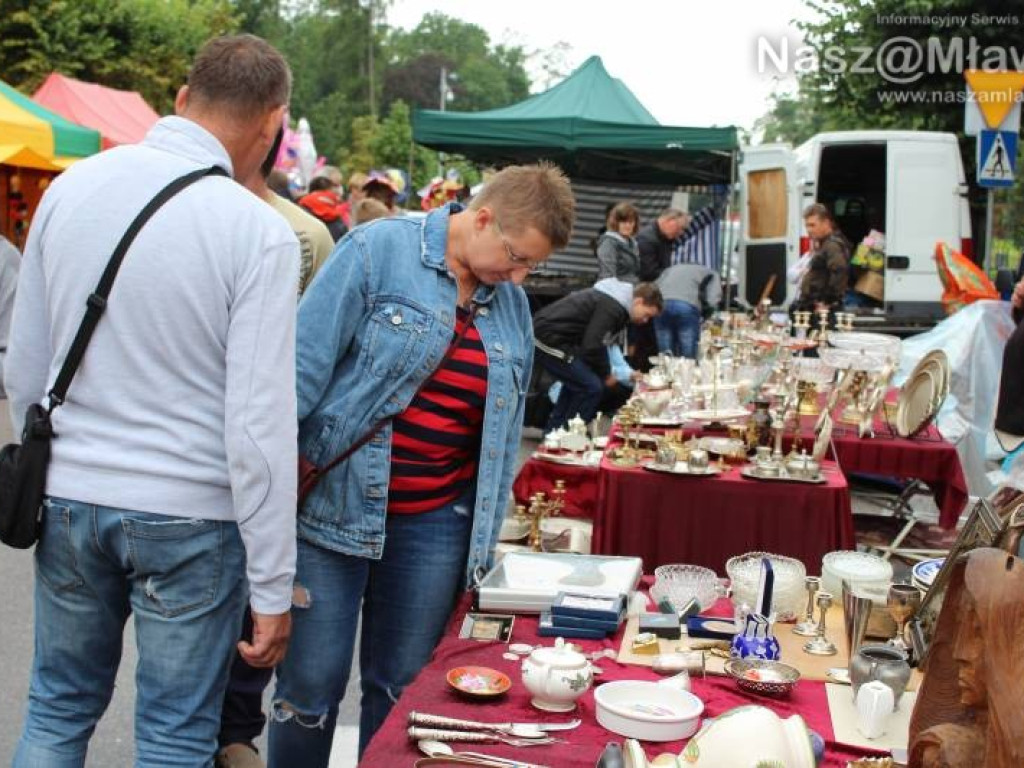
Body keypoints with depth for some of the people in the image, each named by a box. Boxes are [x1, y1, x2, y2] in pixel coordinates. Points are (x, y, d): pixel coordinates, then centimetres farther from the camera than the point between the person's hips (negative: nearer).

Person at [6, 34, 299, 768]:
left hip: (68, 499, 5)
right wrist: (272, 588, -9)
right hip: (188, 516, -4)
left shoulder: (70, 188, 0)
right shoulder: (259, 231, -14)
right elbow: (259, 424, -16)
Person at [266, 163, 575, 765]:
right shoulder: (378, 250, -9)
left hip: (437, 525, 5)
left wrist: (485, 545, 14)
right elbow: (305, 366, -10)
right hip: (336, 505, -4)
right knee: (311, 686, 4)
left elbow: (503, 437, 14)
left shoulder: (513, 305, 8)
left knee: (401, 690, 13)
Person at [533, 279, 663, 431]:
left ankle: (552, 432, 33)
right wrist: (606, 375, -5)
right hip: (550, 340, -11)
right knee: (592, 387, -10)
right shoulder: (612, 308, -19)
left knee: (576, 381, 26)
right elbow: (592, 346, -21)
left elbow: (599, 341, 20)